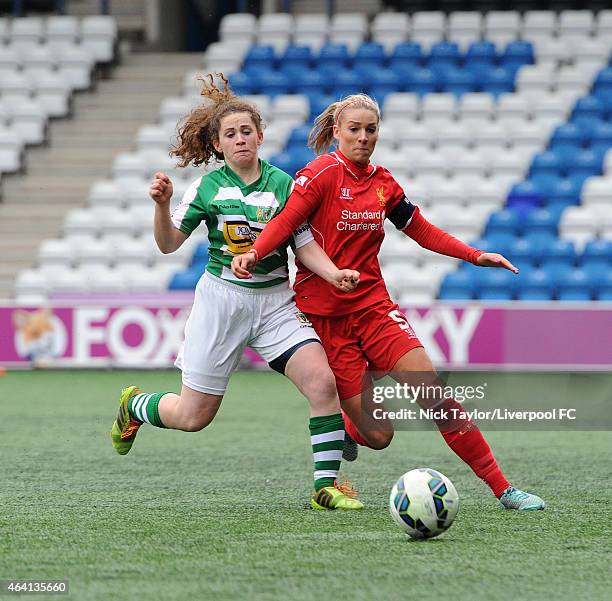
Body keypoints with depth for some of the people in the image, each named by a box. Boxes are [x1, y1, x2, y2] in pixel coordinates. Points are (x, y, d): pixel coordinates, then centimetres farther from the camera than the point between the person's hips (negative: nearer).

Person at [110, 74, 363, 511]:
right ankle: (135, 406, 38)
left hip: (275, 300, 2)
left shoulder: (283, 185, 0)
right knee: (194, 416, 4)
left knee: (322, 381, -20)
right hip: (221, 298, -2)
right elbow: (169, 244, -4)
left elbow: (304, 244, 4)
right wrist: (163, 205, -22)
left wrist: (334, 273, -14)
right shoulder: (208, 186, -3)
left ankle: (327, 486, -11)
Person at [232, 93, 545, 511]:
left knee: (438, 398, -10)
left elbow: (421, 230, 22)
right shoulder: (323, 173, -8)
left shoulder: (383, 183, 9)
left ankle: (502, 489, -4)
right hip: (324, 315, -4)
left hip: (374, 307, 5)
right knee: (378, 436, -7)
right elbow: (286, 220, -19)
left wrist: (476, 256, 14)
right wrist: (254, 253, -37)